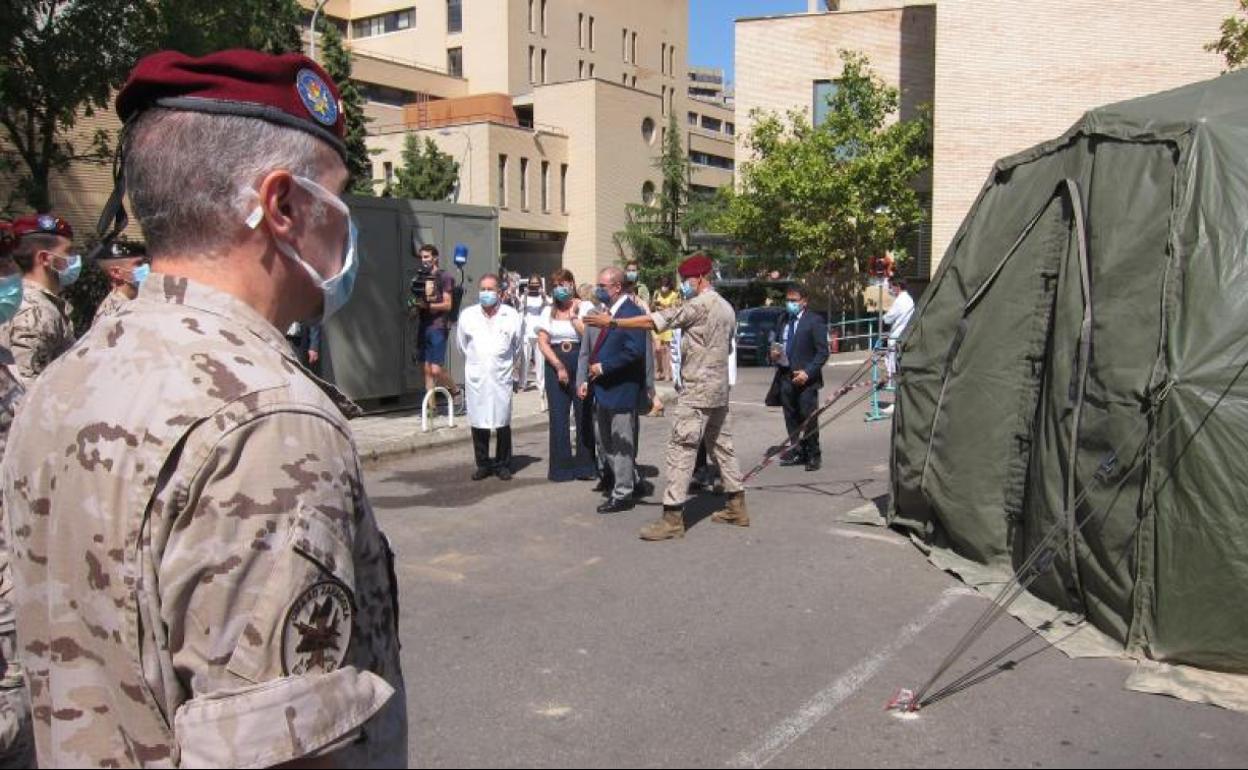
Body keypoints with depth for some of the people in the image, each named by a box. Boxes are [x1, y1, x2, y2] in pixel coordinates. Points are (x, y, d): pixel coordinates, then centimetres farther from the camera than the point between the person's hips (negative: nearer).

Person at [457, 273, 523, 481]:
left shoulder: (511, 315, -1)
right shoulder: (467, 315, 3)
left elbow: (517, 346, 13)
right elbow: (462, 345, 16)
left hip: (502, 377, -1)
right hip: (476, 377, 1)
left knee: (502, 424, 1)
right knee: (478, 424, 3)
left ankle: (503, 465, 13)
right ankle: (483, 465, 14)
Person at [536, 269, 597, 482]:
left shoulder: (585, 307, 4)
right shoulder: (548, 311, 11)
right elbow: (542, 342, 3)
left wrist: (573, 316, -6)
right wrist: (559, 366, -7)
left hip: (580, 363, -2)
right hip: (555, 365, 2)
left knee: (583, 415, -1)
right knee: (558, 416, 1)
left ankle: (584, 466, 9)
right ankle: (561, 467, 8)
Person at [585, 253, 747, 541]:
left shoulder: (700, 304, -13)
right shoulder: (726, 307, 14)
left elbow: (657, 320, -19)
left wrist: (613, 322, -18)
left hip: (697, 390, -9)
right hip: (719, 389, 9)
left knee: (681, 448, -9)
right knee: (721, 445, 15)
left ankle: (672, 517, -9)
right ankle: (737, 507, 22)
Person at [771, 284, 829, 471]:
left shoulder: (815, 321, -6)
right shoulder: (784, 320, 13)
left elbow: (822, 352, -9)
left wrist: (808, 372, -18)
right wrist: (775, 355, 0)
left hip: (806, 378, -6)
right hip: (786, 377, 6)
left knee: (808, 418, -2)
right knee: (791, 418, 10)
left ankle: (813, 455, 10)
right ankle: (798, 452, 22)